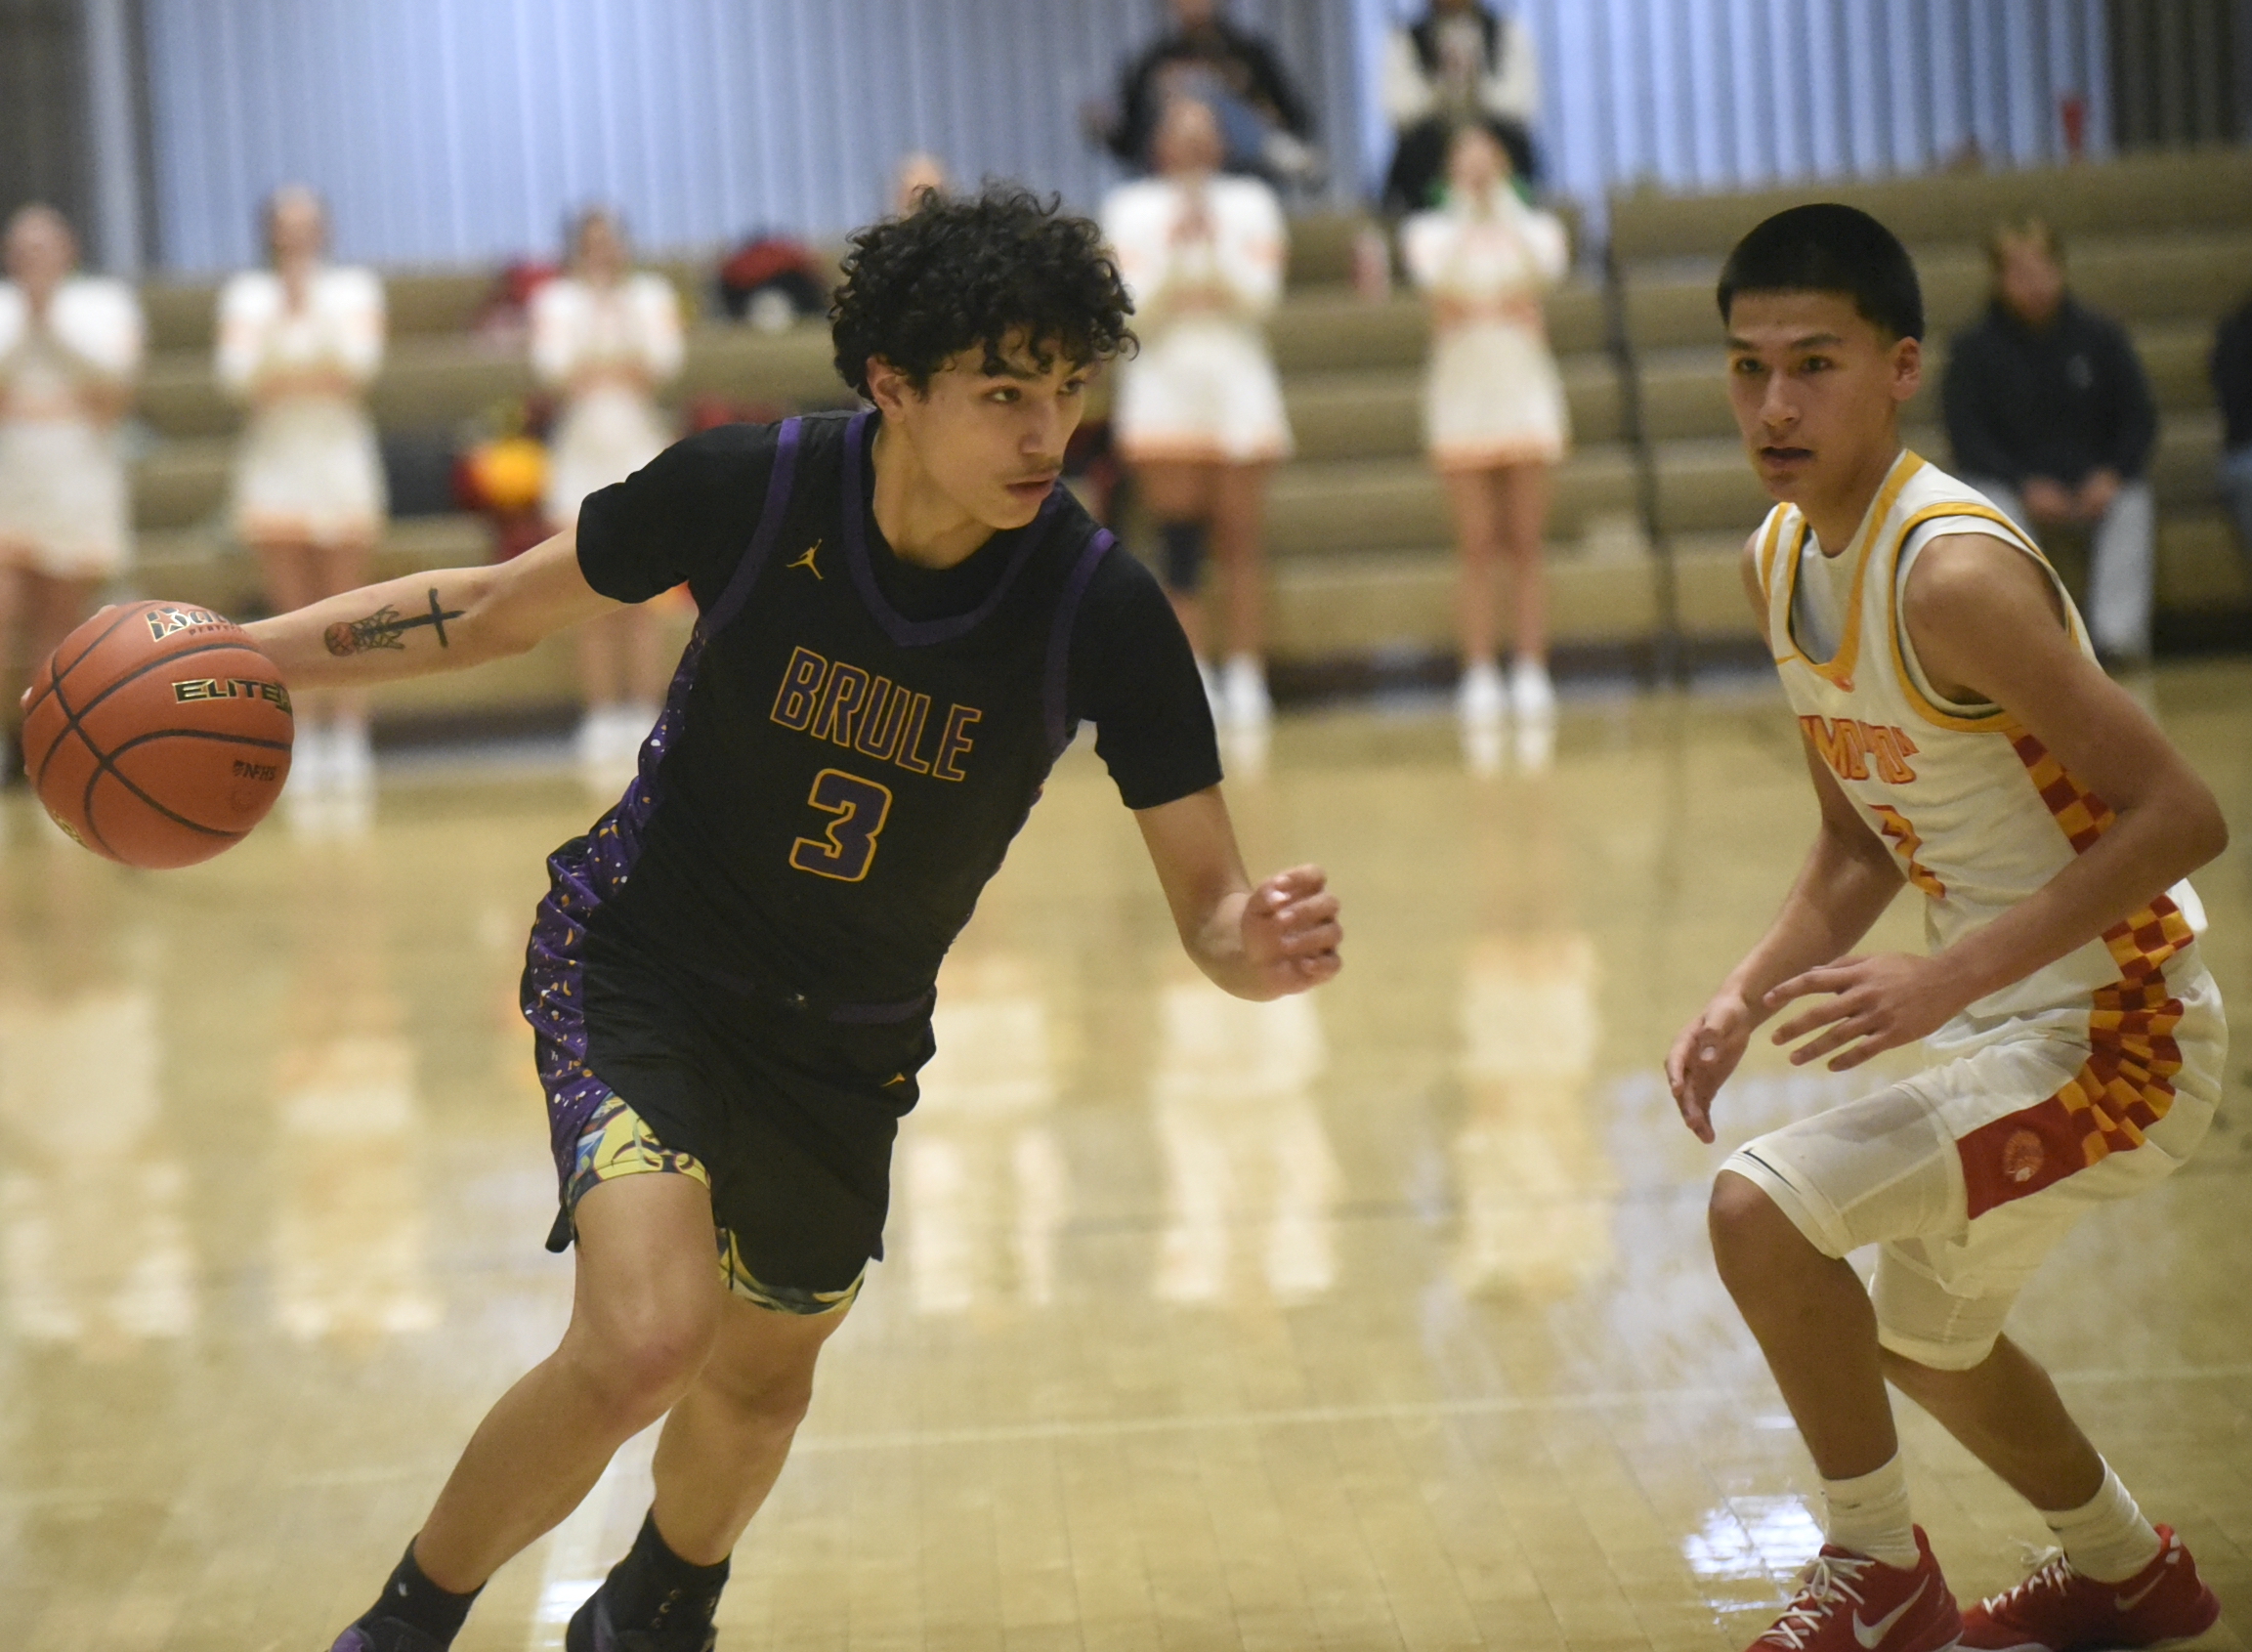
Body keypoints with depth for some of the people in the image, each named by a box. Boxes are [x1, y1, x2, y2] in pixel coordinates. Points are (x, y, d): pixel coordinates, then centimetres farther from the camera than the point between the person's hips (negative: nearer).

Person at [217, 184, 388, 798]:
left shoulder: (355, 288, 6)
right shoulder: (246, 294, 7)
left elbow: (359, 363, -9)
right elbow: (238, 373, -5)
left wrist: (312, 306, -11)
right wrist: (281, 315, -11)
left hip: (341, 453, 0)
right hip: (275, 454, 1)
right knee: (294, 612, -2)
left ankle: (349, 741, 0)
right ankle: (306, 746, 1)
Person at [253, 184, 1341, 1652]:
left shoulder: (1103, 608, -21)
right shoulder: (748, 488, -22)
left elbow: (1210, 900, -18)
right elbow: (499, 609, -5)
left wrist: (1260, 943, -41)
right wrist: (241, 649, -10)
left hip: (845, 1046, 3)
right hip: (640, 964, -3)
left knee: (762, 1379, 21)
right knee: (644, 1342, -26)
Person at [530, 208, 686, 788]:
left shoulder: (652, 293, 7)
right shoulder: (556, 299, 6)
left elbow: (665, 360, -8)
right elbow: (551, 364, -10)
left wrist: (623, 305, -8)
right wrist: (593, 303, -7)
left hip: (639, 448, 0)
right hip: (580, 452, 0)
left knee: (638, 603, -3)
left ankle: (644, 721, 0)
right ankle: (602, 724, 3)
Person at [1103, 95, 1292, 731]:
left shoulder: (1249, 205, 9)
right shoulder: (1130, 209, 7)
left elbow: (1260, 295, -2)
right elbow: (1134, 307, -2)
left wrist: (1214, 243, -13)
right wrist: (1174, 248, -13)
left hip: (1237, 387, 1)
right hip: (1163, 388, -1)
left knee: (1240, 541, -1)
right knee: (1179, 546, -5)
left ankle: (1246, 677, 0)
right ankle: (1193, 679, -1)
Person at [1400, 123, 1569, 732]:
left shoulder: (1532, 226, 9)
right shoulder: (1431, 230, 7)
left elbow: (1547, 267, -14)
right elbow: (1437, 276, -15)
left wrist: (1502, 199, -11)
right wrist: (1466, 207, -13)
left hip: (1525, 390, 1)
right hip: (1462, 390, -1)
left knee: (1525, 545, -1)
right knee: (1477, 547, -3)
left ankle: (1532, 673, 0)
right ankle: (1480, 677, -2)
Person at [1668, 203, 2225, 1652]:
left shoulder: (1952, 573, -26)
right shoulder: (1779, 565, 2)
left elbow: (2180, 817, -28)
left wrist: (1942, 983, -30)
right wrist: (1745, 1003, -2)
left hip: (2115, 1031, -10)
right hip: (2017, 1032, 10)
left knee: (1761, 1210, -21)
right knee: (1922, 1340, 28)